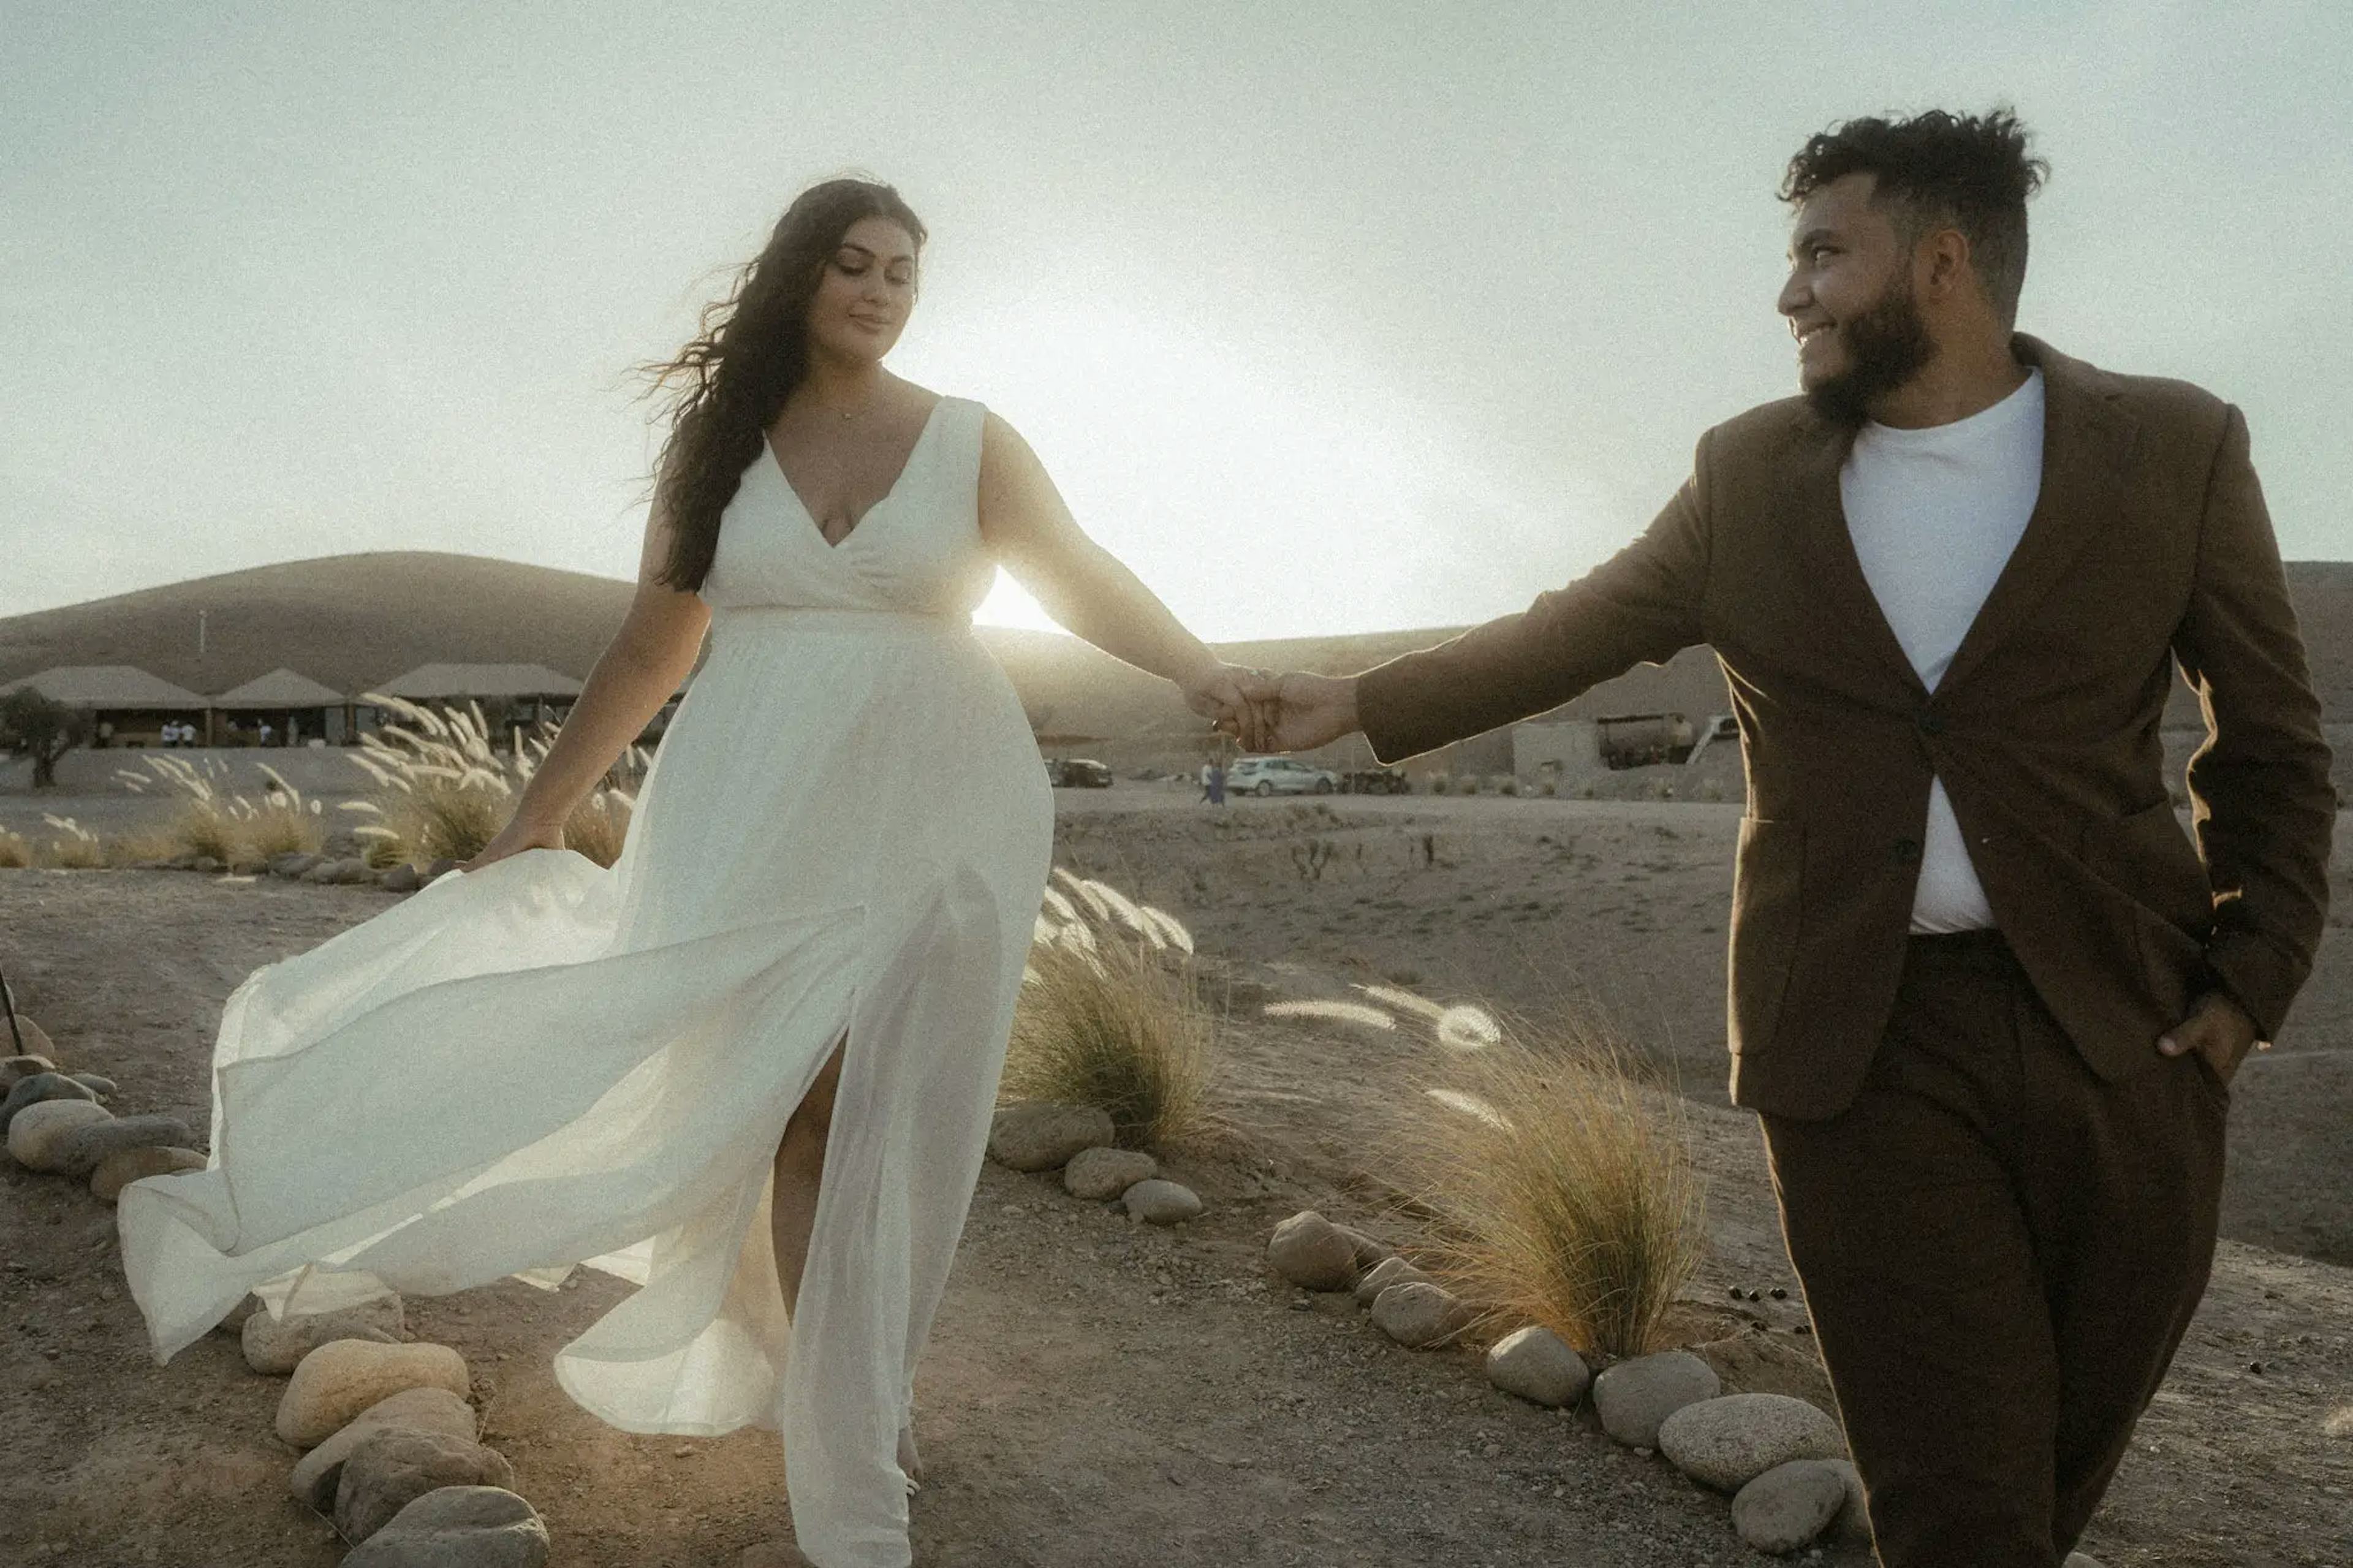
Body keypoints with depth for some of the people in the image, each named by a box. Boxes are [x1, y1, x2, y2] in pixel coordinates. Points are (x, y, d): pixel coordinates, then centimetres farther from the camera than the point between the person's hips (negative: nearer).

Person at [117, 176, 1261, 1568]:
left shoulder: (969, 442, 5)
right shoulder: (721, 446, 10)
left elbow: (1084, 576, -8)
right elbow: (653, 647, 12)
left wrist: (1197, 668, -27)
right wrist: (541, 810, 13)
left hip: (931, 813, -1)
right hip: (760, 813, 1)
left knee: (897, 1125, -1)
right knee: (800, 1109, -4)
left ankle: (854, 1415, 19)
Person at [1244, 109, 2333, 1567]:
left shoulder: (2175, 448, -1)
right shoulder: (1751, 475, 4)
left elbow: (2272, 737, 6)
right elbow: (1568, 633, 14)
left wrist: (2252, 980, -1)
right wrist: (1361, 701, 13)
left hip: (2121, 1016, 1)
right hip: (1858, 1031, 0)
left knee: (2079, 1425, 14)